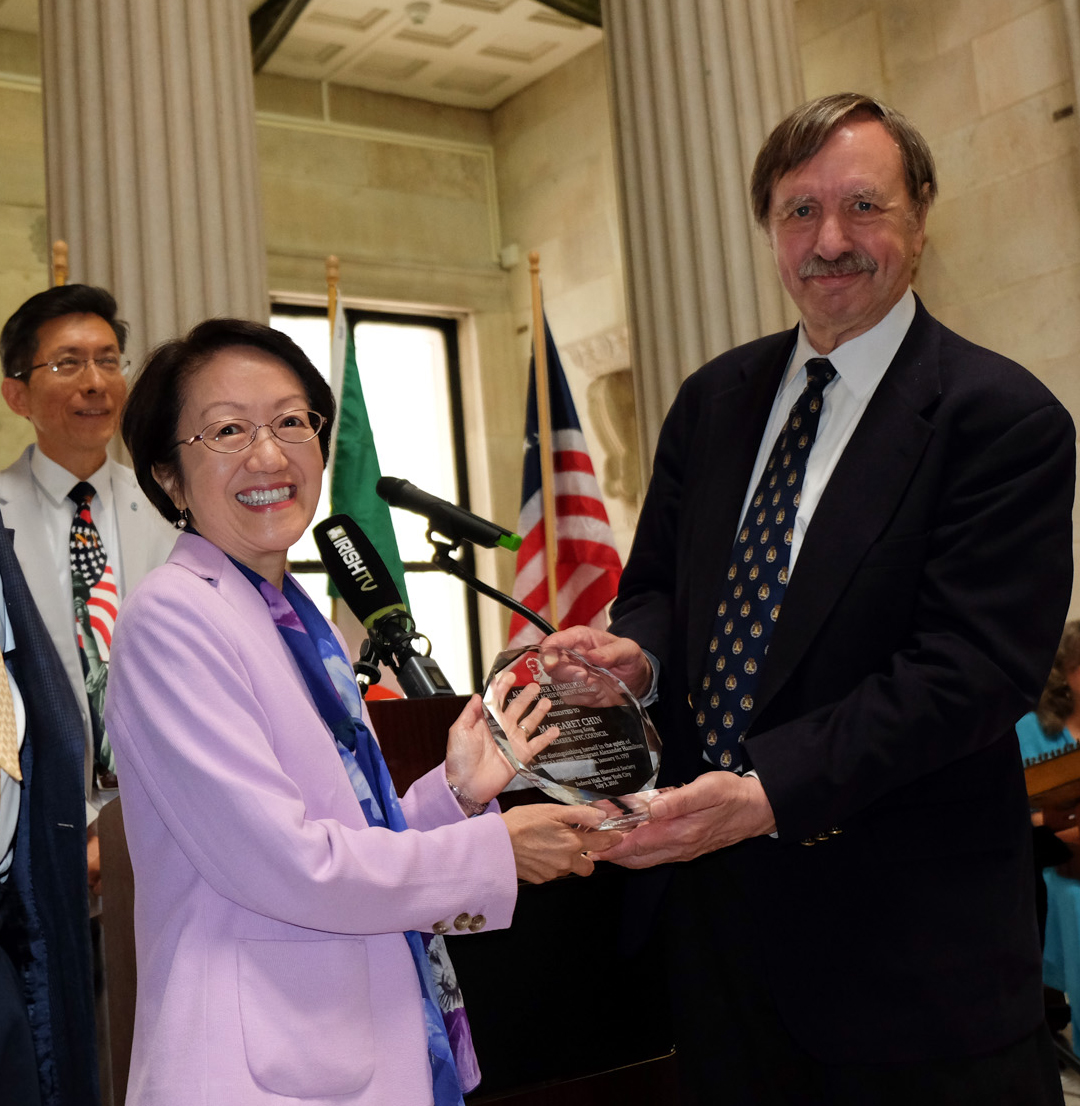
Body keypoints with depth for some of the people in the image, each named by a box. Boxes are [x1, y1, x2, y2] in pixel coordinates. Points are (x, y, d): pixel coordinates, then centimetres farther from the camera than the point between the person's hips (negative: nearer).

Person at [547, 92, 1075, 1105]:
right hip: (715, 904, 6)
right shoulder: (714, 400, 8)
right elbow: (659, 584, 13)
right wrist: (636, 653, -12)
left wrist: (770, 791, -27)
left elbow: (971, 669, -19)